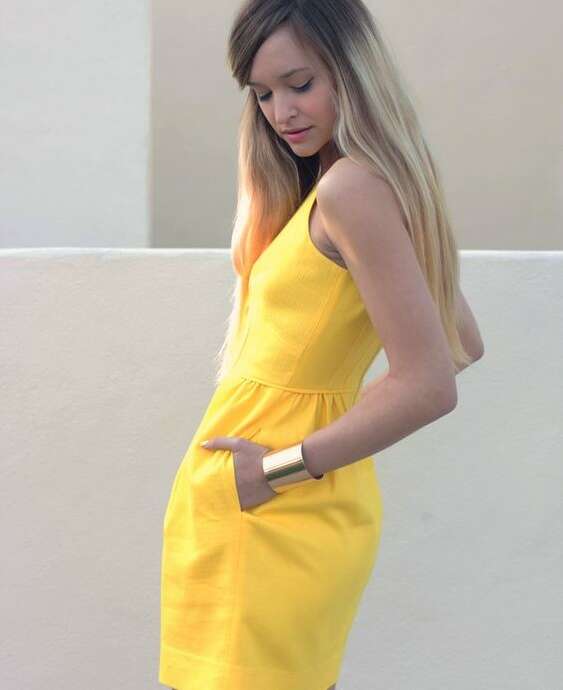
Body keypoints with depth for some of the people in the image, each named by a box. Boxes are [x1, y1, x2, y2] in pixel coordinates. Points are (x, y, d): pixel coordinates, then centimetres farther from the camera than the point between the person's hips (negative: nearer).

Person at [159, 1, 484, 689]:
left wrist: (281, 467, -17)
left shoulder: (350, 186, -17)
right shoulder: (396, 180, 11)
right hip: (325, 505, 9)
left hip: (265, 510, -9)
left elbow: (429, 384, -23)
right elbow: (465, 344, 19)